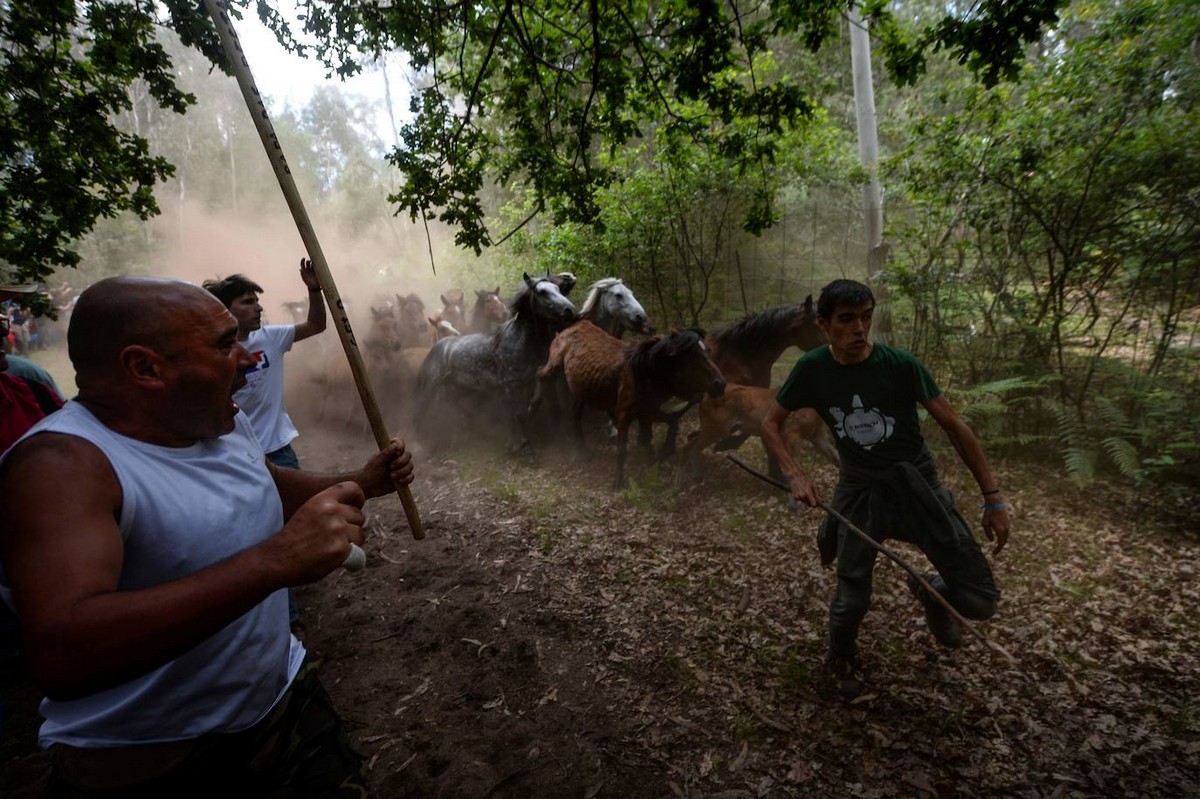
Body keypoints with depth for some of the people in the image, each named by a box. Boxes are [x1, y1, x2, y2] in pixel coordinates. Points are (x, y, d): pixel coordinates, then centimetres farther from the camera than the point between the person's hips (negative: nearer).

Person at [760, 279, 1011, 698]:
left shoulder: (901, 364, -17)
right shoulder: (812, 369, -12)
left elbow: (955, 427, -9)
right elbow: (770, 424, -2)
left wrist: (993, 498, -8)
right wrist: (795, 475, -16)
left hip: (917, 483, 0)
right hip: (860, 490, 0)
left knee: (980, 601, -4)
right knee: (851, 600, 0)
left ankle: (931, 593, 32)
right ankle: (842, 661, 34)